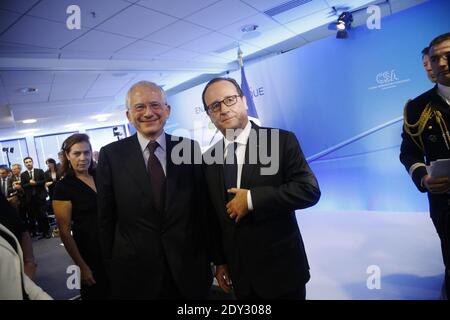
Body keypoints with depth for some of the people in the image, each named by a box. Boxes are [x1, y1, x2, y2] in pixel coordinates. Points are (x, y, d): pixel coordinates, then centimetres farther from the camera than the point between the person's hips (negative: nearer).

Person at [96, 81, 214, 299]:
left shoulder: (190, 148, -3)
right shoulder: (111, 155, -4)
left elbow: (202, 207, 1)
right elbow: (106, 218, 0)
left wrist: (206, 260, 4)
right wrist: (110, 266, 2)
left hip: (188, 267, 1)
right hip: (135, 272, -1)